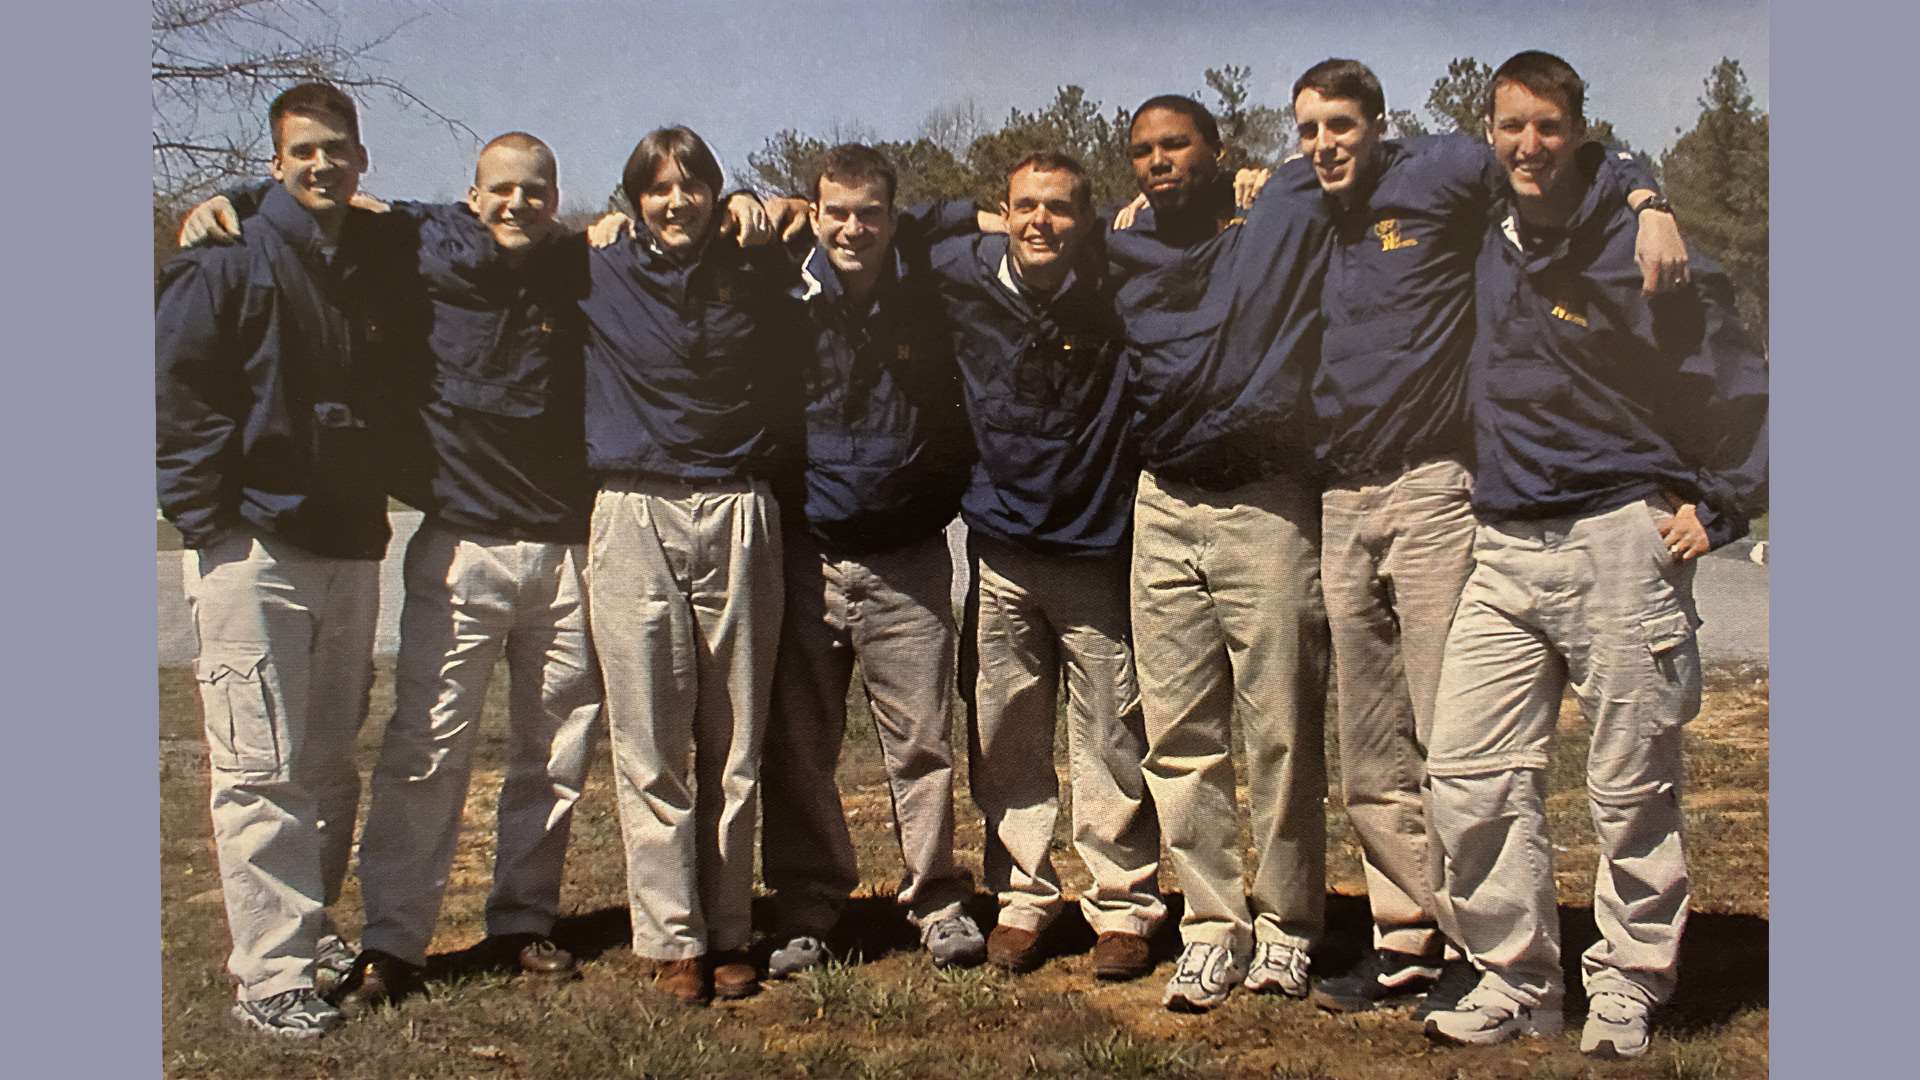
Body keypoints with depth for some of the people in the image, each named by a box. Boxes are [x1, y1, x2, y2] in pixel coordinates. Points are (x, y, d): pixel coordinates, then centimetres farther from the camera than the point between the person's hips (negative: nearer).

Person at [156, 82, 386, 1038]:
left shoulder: (372, 269, 14)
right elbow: (176, 393, -10)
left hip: (349, 553, 6)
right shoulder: (229, 264, -4)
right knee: (263, 774, -5)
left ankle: (312, 932, 26)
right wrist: (210, 520, -14)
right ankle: (269, 978, 2)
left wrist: (372, 509, 13)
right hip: (257, 552, -6)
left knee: (331, 768, 13)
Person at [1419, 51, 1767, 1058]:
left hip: (1619, 542, -5)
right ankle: (1517, 980, 14)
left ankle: (1625, 991, 19)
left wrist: (1714, 510, -4)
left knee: (1631, 789, 3)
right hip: (1504, 551, 5)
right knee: (1469, 772, 0)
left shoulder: (1634, 249, -6)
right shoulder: (1485, 248, 10)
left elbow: (1743, 389, -2)